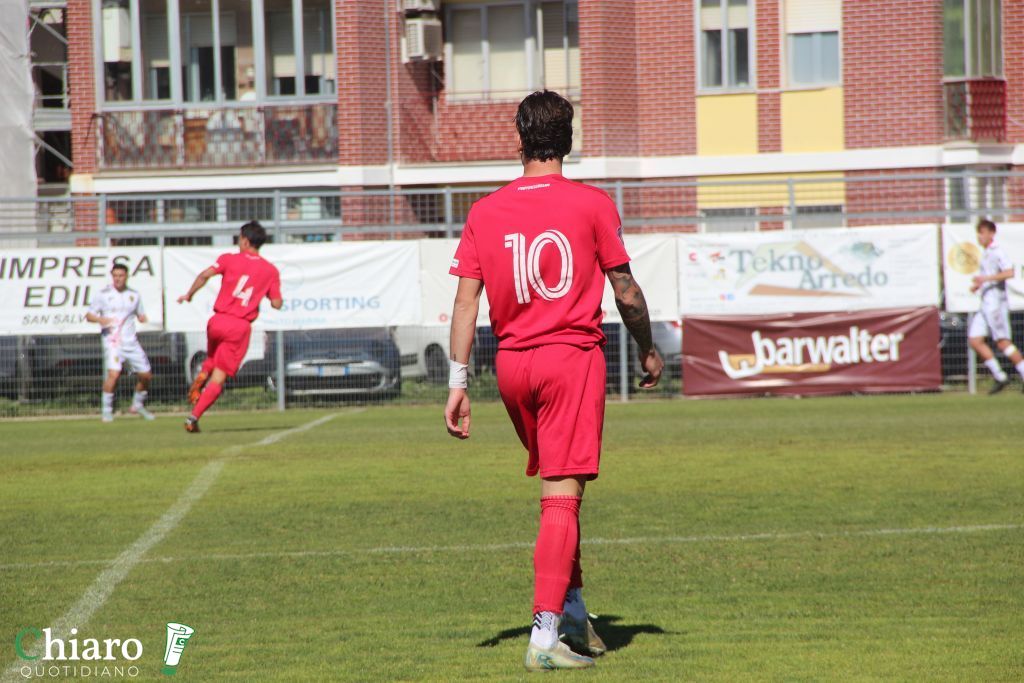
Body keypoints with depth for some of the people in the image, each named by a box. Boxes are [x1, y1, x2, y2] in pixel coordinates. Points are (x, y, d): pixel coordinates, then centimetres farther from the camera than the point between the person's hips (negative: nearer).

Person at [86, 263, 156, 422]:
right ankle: (106, 410, -11)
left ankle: (137, 406, 29)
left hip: (131, 342, 4)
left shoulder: (134, 295, 10)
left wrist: (144, 320, -5)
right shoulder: (104, 294, 1)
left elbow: (141, 315, 20)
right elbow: (89, 315, 3)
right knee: (114, 373, -23)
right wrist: (100, 319, -19)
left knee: (146, 375, 6)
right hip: (112, 341, -4)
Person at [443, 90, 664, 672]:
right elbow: (627, 293, -1)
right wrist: (649, 351, 15)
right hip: (574, 357, -4)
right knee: (562, 497, -7)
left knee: (557, 490, 20)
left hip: (512, 363, 4)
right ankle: (546, 634, -14)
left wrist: (458, 381, 3)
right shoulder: (593, 204, -4)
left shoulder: (486, 213, 4)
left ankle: (574, 613, 27)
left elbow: (466, 300, 1)